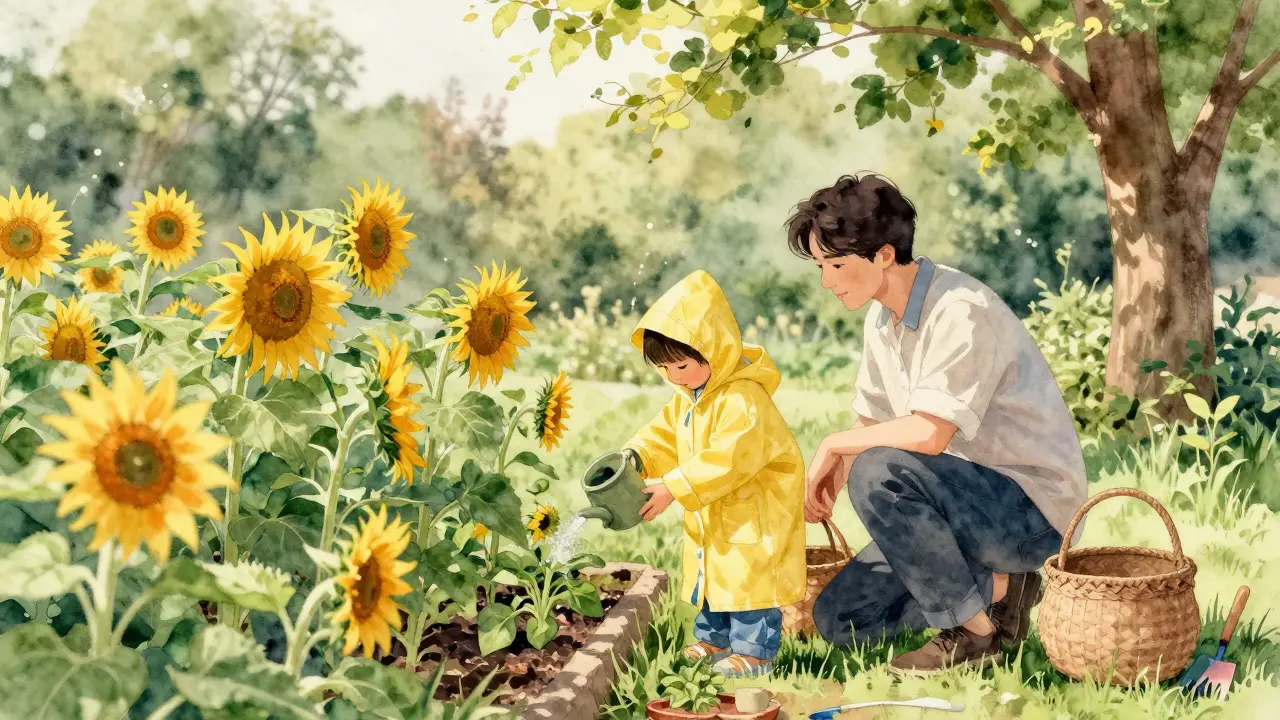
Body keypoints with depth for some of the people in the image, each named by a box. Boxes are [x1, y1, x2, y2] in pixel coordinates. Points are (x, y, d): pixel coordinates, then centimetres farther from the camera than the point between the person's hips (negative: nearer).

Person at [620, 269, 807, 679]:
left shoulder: (743, 399, -28)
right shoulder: (686, 397, 5)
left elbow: (727, 460, -33)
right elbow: (665, 435, 11)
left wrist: (673, 490, -33)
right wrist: (635, 457, -9)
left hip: (755, 512, -9)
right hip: (712, 518, 9)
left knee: (749, 580, -4)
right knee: (711, 576, 17)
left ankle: (754, 651, 8)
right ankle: (713, 641, 30)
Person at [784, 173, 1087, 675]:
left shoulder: (962, 311, -23)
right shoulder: (882, 319, 6)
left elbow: (928, 434, -33)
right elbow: (871, 426, 13)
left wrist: (834, 446, -17)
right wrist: (826, 479, -8)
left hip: (1033, 504, -9)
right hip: (965, 500, 9)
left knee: (878, 473, -34)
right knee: (837, 619, 1)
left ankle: (977, 631, -15)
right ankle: (996, 587, 7)